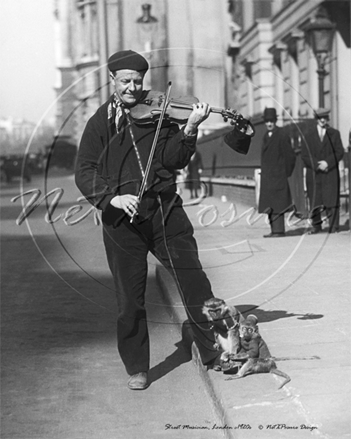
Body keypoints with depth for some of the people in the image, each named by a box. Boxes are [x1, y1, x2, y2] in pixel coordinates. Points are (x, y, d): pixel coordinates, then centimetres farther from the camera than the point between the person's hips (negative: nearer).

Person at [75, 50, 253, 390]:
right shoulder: (100, 123, 5)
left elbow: (173, 160, -4)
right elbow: (84, 172, -3)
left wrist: (190, 129, -19)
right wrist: (112, 197, -20)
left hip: (165, 210, 1)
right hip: (121, 219, 0)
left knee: (195, 284, -1)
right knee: (130, 298, 5)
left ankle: (216, 353, 13)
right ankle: (137, 368, 19)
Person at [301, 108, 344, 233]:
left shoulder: (334, 134, 10)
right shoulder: (309, 136, 10)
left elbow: (339, 152, 3)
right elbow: (305, 156, 2)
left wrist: (327, 163, -12)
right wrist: (317, 165, -12)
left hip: (330, 173, 0)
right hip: (314, 174, 1)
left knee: (331, 200, -6)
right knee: (315, 202, 1)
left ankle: (333, 228, -3)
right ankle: (316, 226, 14)